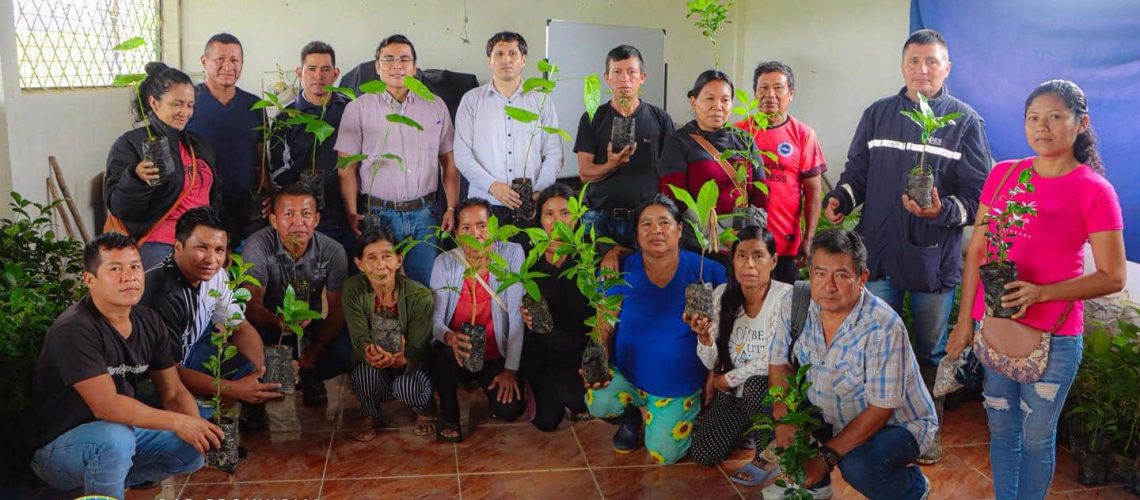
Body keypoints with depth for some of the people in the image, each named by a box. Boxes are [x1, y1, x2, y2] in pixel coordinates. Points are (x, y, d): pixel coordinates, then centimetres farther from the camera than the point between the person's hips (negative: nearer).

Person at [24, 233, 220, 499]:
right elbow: (105, 405, -31)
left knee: (197, 447, -4)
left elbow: (173, 392, -1)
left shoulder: (149, 321, -2)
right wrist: (178, 422, -29)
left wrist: (198, 428, -21)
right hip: (58, 445, -7)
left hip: (123, 431, 7)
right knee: (117, 437, -36)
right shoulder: (74, 330, -24)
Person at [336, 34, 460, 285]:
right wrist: (352, 215, -7)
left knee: (424, 284, 3)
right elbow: (347, 168, 1)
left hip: (425, 214, 2)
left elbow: (449, 162, 11)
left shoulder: (436, 106, 10)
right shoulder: (359, 108, 4)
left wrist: (452, 208, 2)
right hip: (378, 214, -1)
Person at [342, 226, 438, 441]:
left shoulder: (420, 296, -22)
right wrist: (370, 354, -47)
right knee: (365, 371, -32)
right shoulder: (353, 290, -17)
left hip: (410, 365, -1)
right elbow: (360, 339, -22)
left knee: (407, 386, -32)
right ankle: (372, 416, 3)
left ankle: (426, 412, 7)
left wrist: (400, 359, -47)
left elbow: (417, 348, -22)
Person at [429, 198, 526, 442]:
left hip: (495, 355, -1)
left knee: (509, 410, -23)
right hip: (457, 353, 1)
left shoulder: (511, 254, -11)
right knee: (443, 352, -33)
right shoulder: (445, 262, -6)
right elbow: (435, 319, -10)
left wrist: (511, 370, -15)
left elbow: (517, 315, -13)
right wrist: (449, 337, -35)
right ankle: (448, 414, -3)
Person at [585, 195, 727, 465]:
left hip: (681, 387, 0)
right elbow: (604, 326, -4)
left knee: (664, 455, -9)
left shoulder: (703, 270, -11)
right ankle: (630, 416, 10)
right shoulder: (622, 271, -8)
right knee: (598, 401, -30)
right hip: (628, 377, 1)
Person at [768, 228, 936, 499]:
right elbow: (779, 363, -2)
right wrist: (783, 417, -19)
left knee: (857, 466, -32)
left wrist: (827, 456, -28)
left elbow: (880, 410, -27)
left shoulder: (883, 328, -30)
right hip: (835, 416, 6)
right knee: (770, 407, -10)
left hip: (898, 423, -6)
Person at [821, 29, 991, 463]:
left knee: (930, 350, 15)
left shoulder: (965, 121, -3)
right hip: (879, 253, 2)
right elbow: (856, 172, 10)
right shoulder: (877, 115, 5)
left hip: (936, 258, -2)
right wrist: (840, 198, -10)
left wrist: (943, 211, -25)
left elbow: (979, 195, -7)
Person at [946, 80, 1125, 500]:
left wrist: (1040, 293, -21)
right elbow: (976, 252, 6)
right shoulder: (1002, 174, 3)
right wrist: (965, 321, 4)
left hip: (1053, 337, -3)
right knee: (1001, 429, 16)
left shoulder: (1095, 191, -8)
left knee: (1037, 436, 10)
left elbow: (1112, 277, -8)